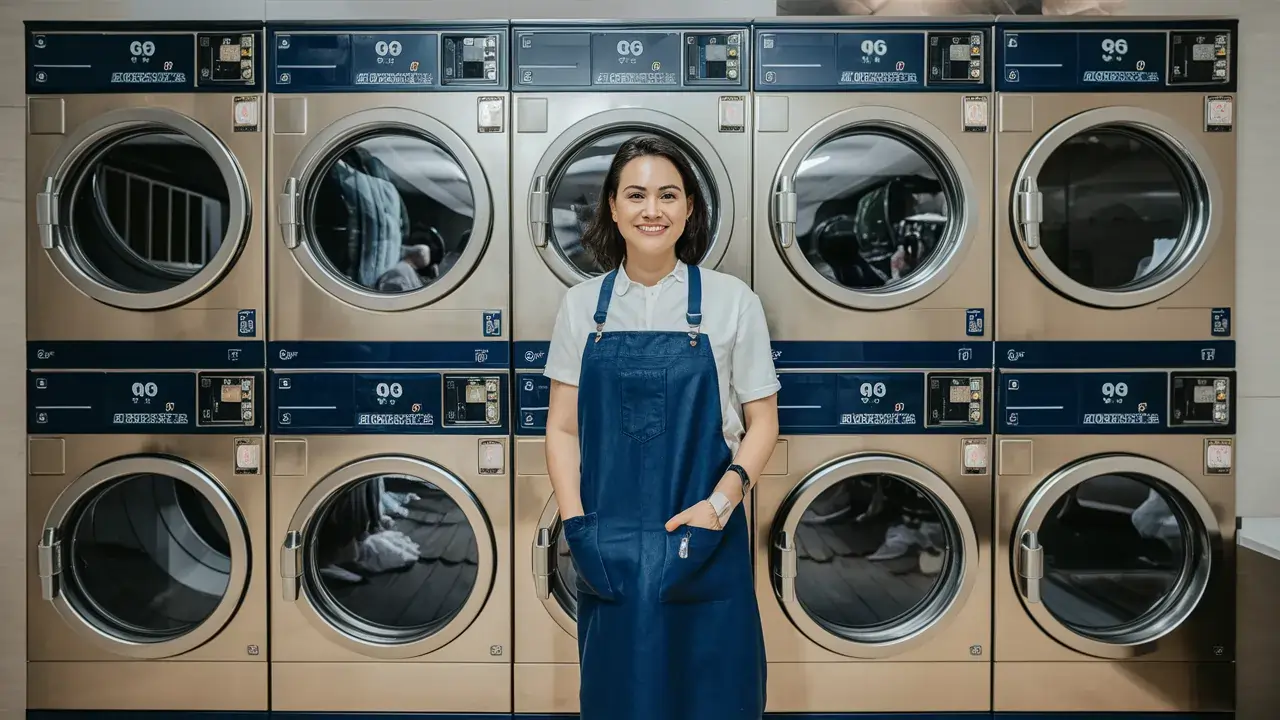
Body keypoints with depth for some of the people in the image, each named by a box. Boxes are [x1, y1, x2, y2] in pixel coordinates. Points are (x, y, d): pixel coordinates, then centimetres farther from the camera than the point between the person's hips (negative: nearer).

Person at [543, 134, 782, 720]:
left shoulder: (730, 299, -3)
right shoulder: (582, 305, 3)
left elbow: (762, 424, 0)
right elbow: (562, 429, 5)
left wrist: (721, 503, -14)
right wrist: (575, 522, -7)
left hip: (703, 541, -1)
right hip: (608, 546, 2)